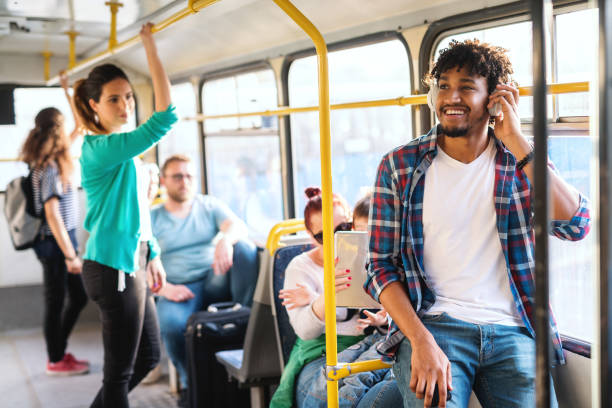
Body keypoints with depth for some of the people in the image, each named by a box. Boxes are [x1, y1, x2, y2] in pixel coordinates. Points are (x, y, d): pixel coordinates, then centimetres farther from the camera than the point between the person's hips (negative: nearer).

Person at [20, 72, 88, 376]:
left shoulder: (55, 161, 7)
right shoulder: (49, 168, -19)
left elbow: (80, 127, 20)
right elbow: (52, 215, -22)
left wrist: (68, 91, 21)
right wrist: (70, 255, -22)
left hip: (63, 240, 9)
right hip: (54, 243, -9)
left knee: (78, 297, 15)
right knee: (56, 302, 3)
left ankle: (59, 350, 27)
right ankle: (56, 361, 16)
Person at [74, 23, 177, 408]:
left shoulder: (124, 148, 13)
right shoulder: (101, 148, -16)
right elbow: (164, 118, -29)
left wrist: (152, 255, 19)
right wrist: (151, 46, -26)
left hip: (131, 264, 10)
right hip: (113, 268, -10)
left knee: (149, 356, 20)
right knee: (121, 369, 2)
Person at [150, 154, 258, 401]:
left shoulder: (210, 205, 15)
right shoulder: (151, 219, 12)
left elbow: (238, 227, -7)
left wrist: (226, 239, -32)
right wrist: (164, 288, -17)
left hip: (215, 281, 1)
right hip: (178, 290, -1)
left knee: (244, 248, -26)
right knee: (170, 323, -35)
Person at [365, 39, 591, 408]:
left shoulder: (523, 161, 8)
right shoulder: (399, 167, 3)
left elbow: (576, 225, -10)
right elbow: (381, 267, 0)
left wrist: (516, 141, -11)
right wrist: (422, 341, -14)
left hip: (512, 332, 2)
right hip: (432, 323, -2)